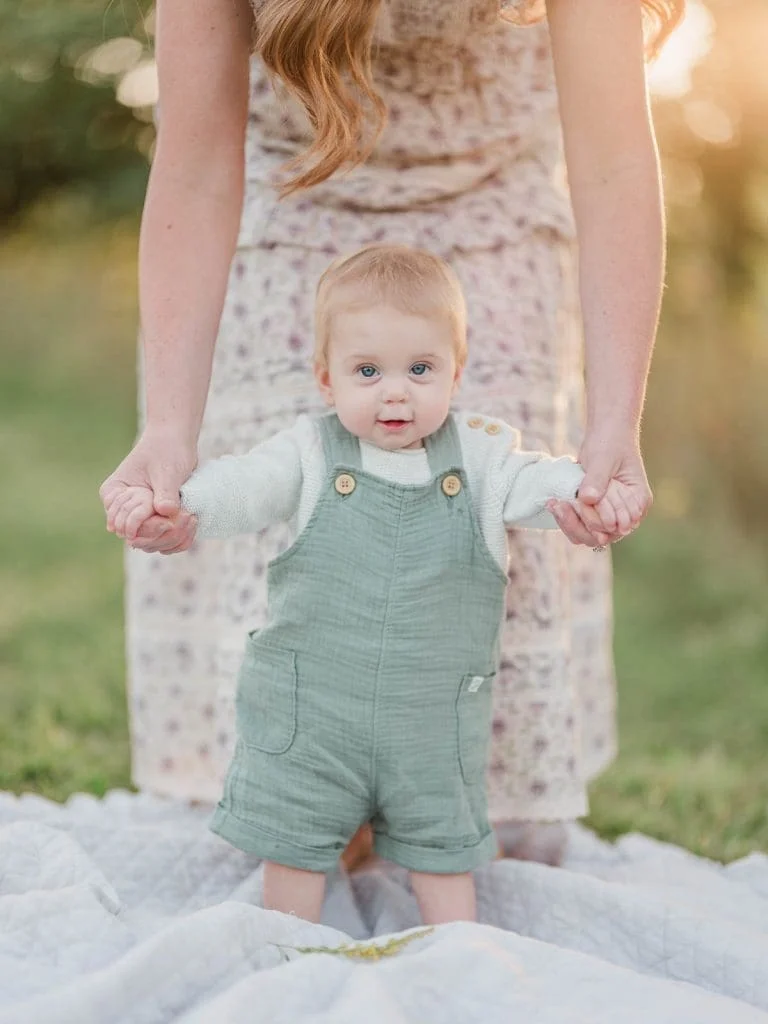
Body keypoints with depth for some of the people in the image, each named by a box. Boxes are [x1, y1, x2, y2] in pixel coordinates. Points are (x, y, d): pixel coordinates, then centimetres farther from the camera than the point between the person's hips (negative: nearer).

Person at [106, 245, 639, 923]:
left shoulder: (478, 455, -1)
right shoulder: (309, 454, -5)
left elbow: (533, 485, -7)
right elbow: (243, 487, -14)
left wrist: (587, 488, -29)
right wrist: (174, 499, -32)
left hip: (435, 713, 1)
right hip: (310, 707, 0)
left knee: (442, 850, 15)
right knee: (293, 844, 12)